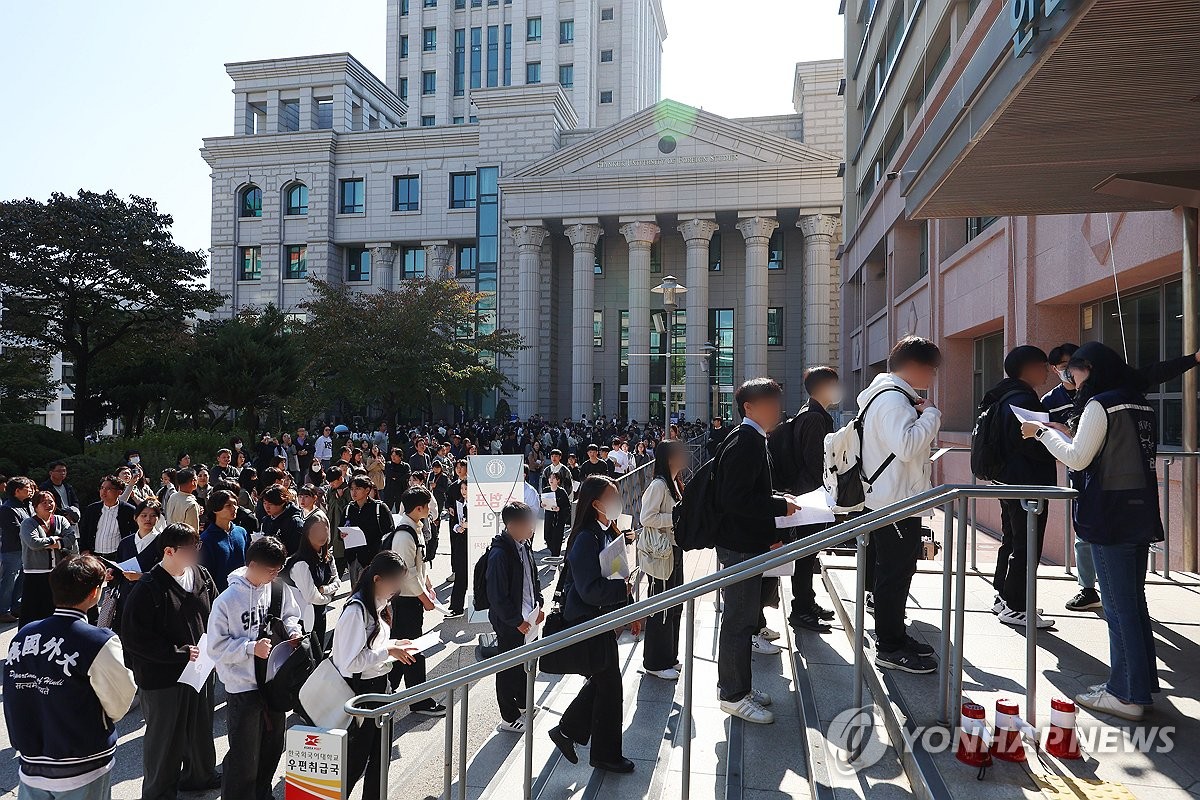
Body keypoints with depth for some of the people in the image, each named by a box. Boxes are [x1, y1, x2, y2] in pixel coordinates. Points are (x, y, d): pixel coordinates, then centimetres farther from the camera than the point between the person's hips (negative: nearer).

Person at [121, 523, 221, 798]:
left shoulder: (202, 576, -1)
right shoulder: (147, 588, -19)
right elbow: (134, 637, -19)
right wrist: (180, 653, -20)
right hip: (163, 678, -6)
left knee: (201, 729, 22)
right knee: (165, 737, 11)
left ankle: (200, 775, 45)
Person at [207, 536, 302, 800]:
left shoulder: (279, 587, -6)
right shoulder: (228, 600, -19)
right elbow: (216, 646, -14)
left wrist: (293, 630, -10)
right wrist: (251, 648, -23)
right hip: (243, 687, -5)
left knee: (273, 746, 22)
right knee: (245, 757, 7)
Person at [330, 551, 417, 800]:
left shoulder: (379, 604, 5)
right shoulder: (356, 610, -24)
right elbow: (350, 662, -27)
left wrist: (393, 646, 2)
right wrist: (388, 651, -22)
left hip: (379, 685, 9)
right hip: (361, 689, -9)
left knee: (380, 752, 19)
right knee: (357, 756, 7)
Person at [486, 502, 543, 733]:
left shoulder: (524, 545, 3)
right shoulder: (499, 553, -25)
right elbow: (498, 596, -23)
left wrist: (538, 605, 10)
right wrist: (516, 621, -18)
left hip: (525, 617, 9)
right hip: (509, 623, -8)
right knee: (508, 668, 6)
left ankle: (523, 704, 42)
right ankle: (509, 720, 20)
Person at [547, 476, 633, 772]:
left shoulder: (609, 533, 6)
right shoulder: (587, 539, -24)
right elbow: (590, 590, -27)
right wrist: (624, 588, -20)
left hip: (603, 617, 9)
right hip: (588, 620, -9)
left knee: (601, 679, 20)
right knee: (609, 683, 4)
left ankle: (567, 730, 36)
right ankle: (606, 754, 22)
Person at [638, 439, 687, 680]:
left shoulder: (673, 483, 13)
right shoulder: (658, 485, -17)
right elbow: (646, 517, -22)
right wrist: (675, 518, -22)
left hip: (673, 549, 10)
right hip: (660, 552, -10)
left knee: (674, 604, 17)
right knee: (661, 607, -1)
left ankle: (668, 656, 30)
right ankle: (655, 663, 12)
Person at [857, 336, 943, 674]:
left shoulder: (894, 395, 16)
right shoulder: (892, 399, -19)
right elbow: (906, 446, -30)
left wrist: (922, 416, 6)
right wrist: (930, 414, -17)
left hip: (899, 499, 11)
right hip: (895, 502, -11)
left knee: (898, 570, 18)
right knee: (894, 573, -2)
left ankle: (894, 635, 30)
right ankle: (889, 647, 8)